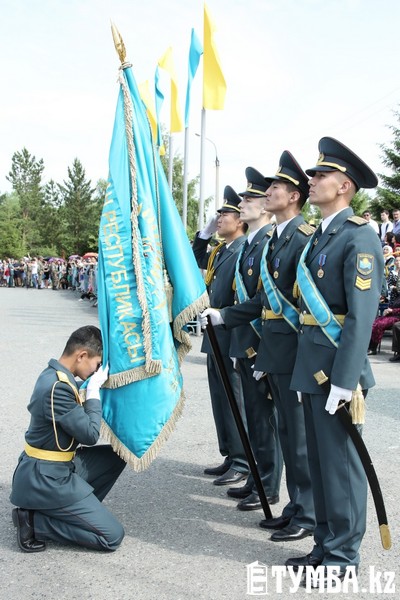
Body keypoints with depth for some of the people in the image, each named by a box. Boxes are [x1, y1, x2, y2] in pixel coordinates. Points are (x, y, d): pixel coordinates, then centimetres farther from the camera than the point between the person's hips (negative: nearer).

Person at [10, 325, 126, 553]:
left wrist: (90, 388, 4)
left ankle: (79, 510, 11)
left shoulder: (53, 376, 4)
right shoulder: (58, 387, -27)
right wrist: (94, 389, -14)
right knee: (112, 536, -7)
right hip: (46, 478, -10)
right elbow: (90, 435, -20)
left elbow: (77, 419, 13)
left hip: (55, 467, 10)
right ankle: (34, 520, -3)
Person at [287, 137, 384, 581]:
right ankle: (325, 544, 29)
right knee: (319, 458, 15)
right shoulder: (318, 237, 15)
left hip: (336, 365, -9)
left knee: (339, 459, 2)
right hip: (310, 362, 9)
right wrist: (303, 369, 16)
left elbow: (361, 316, -19)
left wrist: (344, 379, -22)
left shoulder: (358, 237, -13)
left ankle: (342, 555, 17)